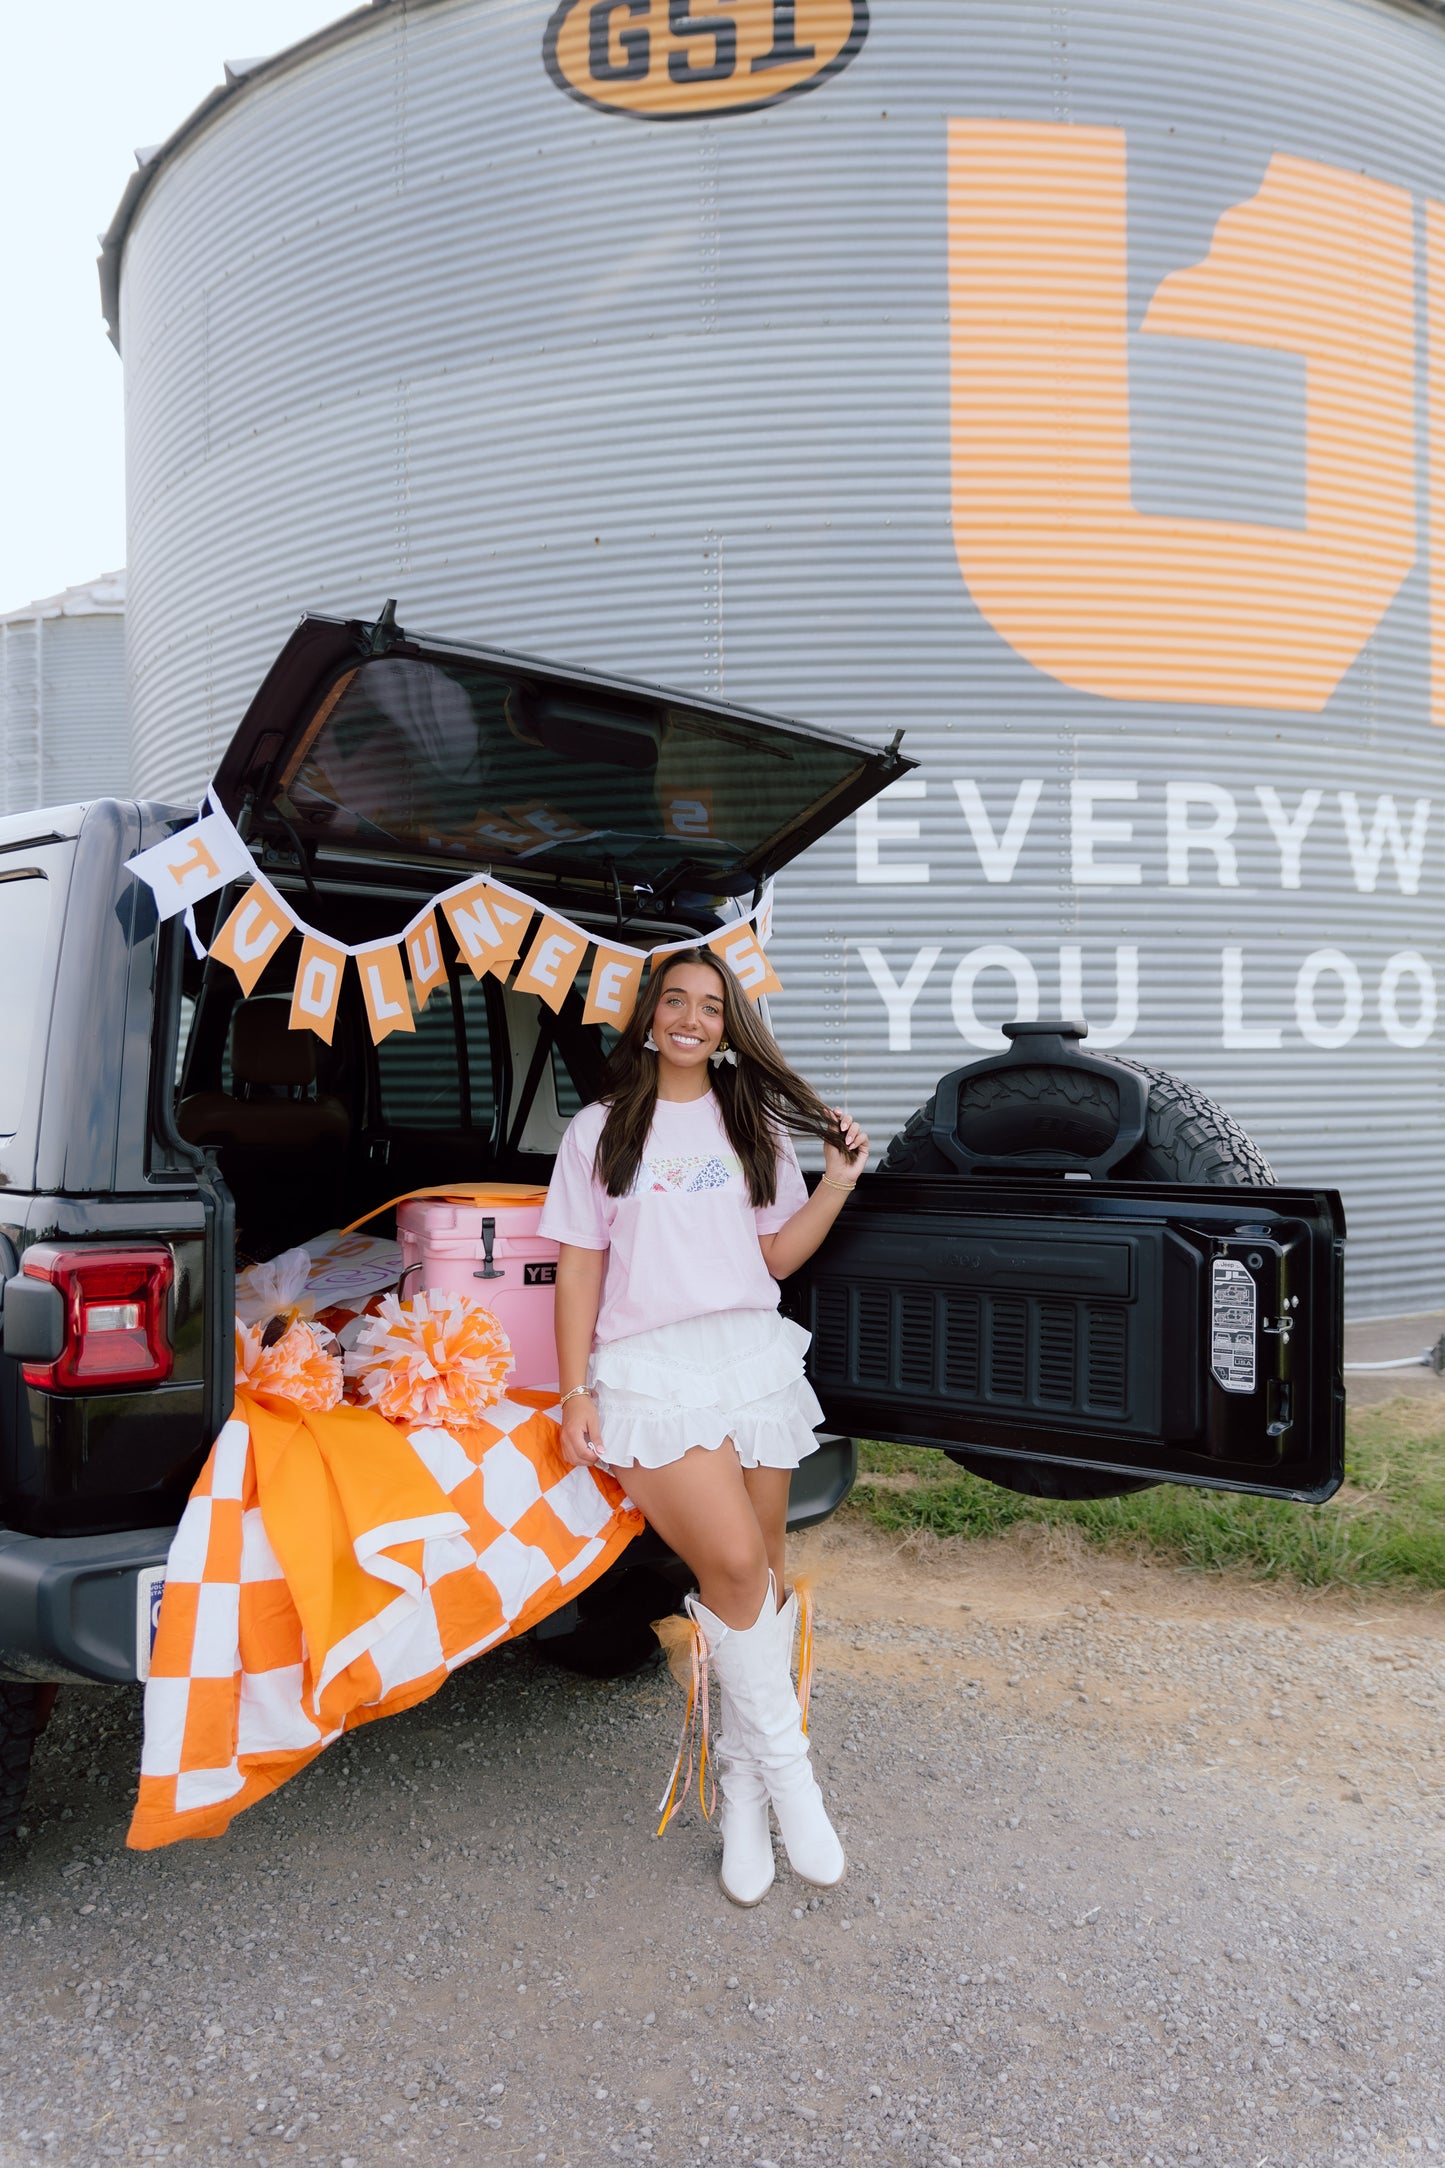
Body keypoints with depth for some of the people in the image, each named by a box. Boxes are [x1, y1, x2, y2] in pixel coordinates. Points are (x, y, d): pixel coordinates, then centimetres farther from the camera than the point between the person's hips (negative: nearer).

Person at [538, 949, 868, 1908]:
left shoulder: (754, 1125, 16)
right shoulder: (600, 1130, 9)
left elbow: (778, 1256, 13)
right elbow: (580, 1266, 5)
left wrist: (840, 1181, 1)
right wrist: (576, 1392, -2)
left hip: (752, 1353, 4)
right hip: (649, 1365, -3)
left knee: (764, 1573, 2)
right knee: (733, 1561, -20)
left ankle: (743, 1784, 17)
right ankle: (787, 1768, -3)